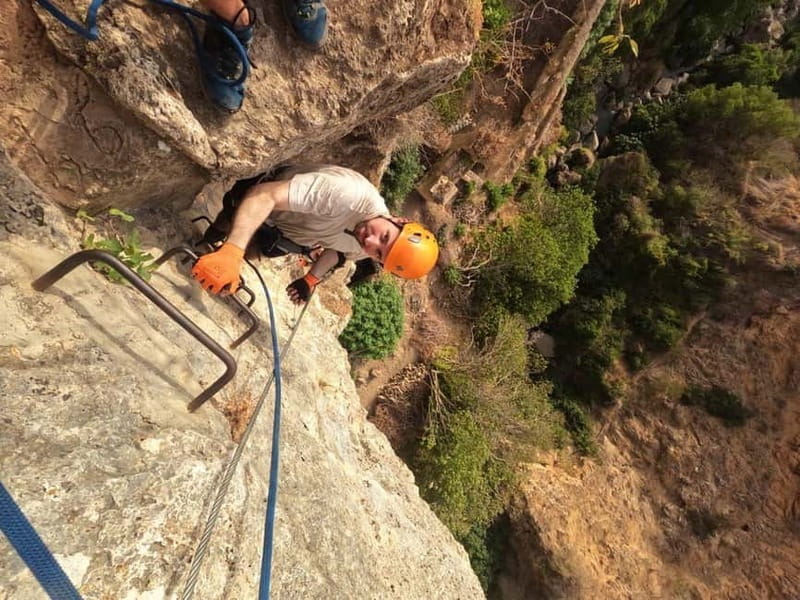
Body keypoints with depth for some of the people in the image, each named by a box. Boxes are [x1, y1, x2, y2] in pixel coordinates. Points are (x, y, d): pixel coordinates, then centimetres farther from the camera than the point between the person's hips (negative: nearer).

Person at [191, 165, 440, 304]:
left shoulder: (362, 249, -23)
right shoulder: (349, 195, -47)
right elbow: (265, 196, -49)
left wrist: (310, 280, 5)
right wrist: (231, 253, -58)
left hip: (284, 231, 4)